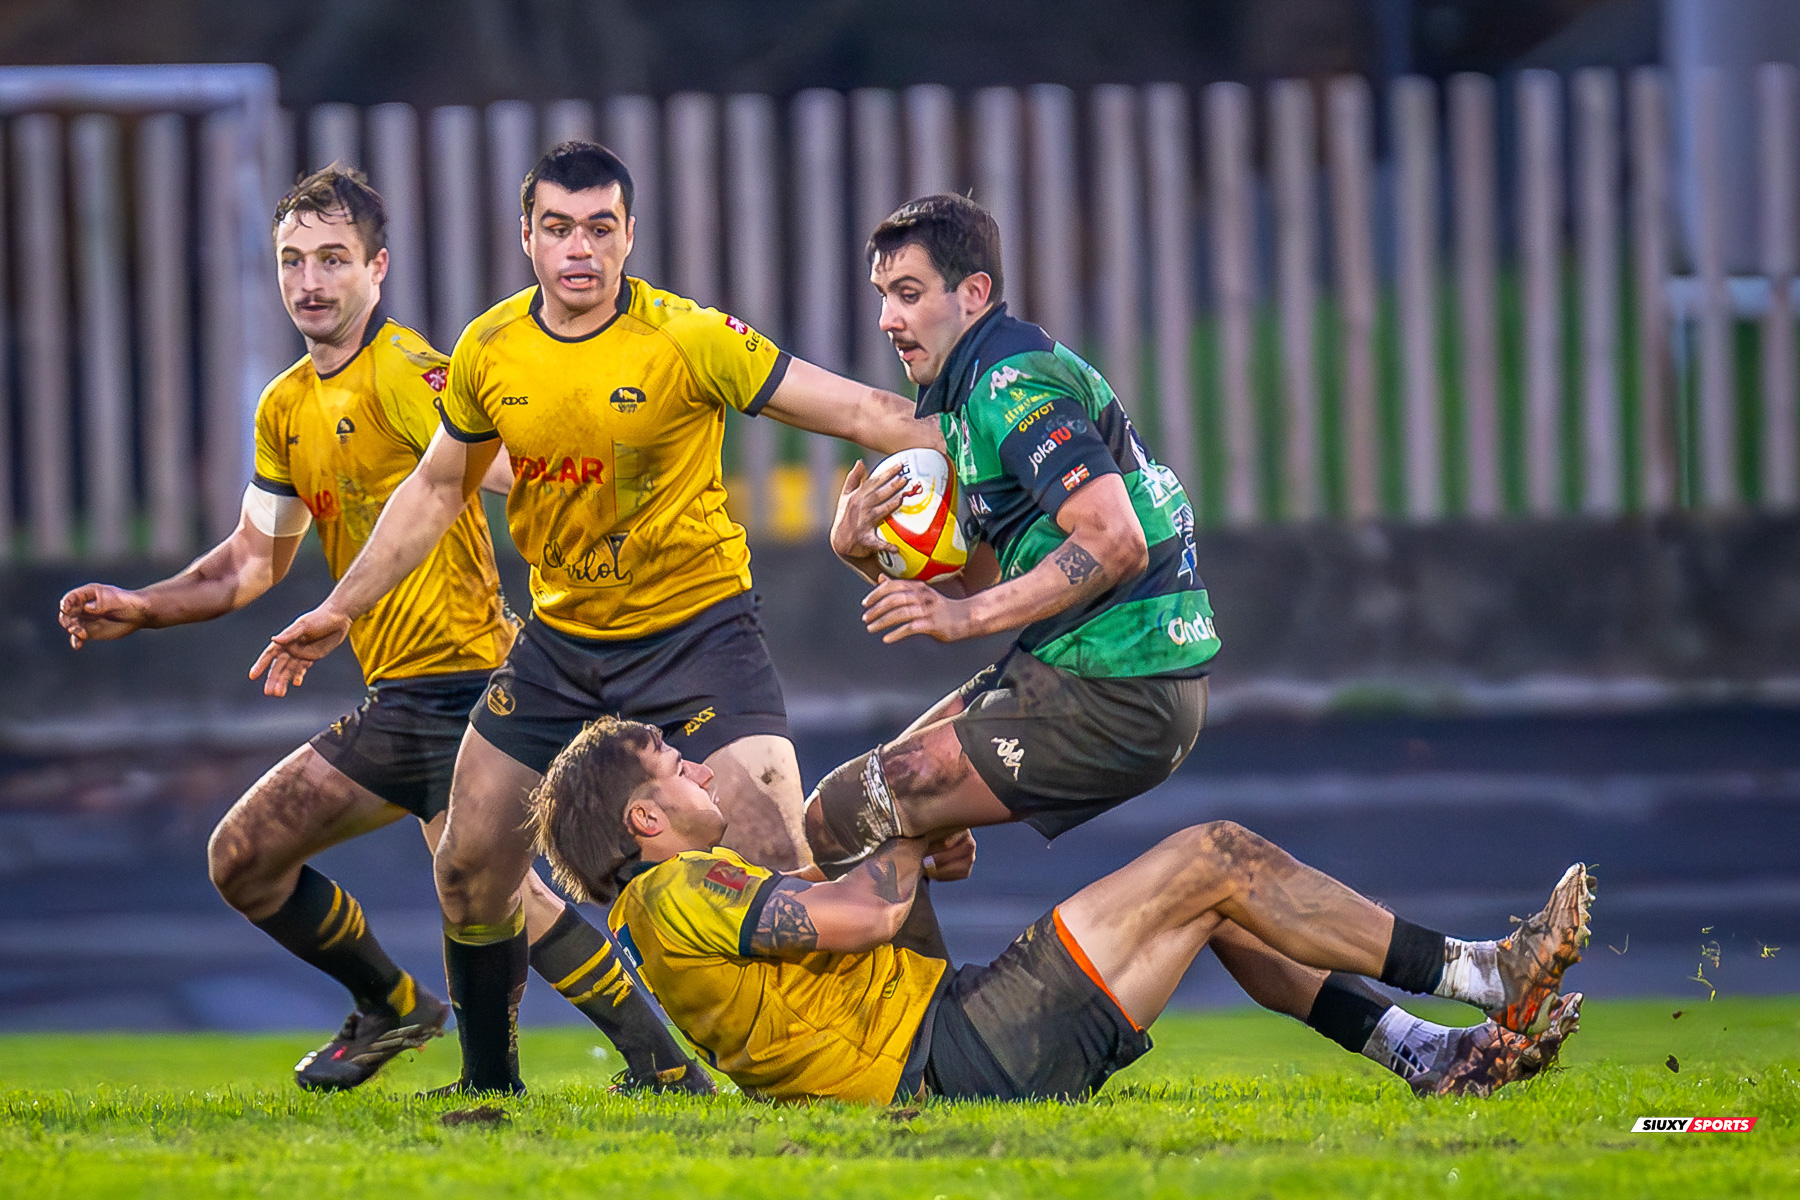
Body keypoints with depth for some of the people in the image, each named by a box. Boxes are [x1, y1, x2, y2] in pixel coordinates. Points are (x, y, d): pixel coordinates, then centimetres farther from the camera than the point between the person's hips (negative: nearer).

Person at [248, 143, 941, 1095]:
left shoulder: (691, 339, -17)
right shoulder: (489, 351, -3)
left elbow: (858, 412, -14)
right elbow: (437, 488, 13)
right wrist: (341, 609, 14)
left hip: (695, 625, -5)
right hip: (559, 638, 5)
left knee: (777, 859, -20)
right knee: (469, 868, 6)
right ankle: (488, 1080, 27)